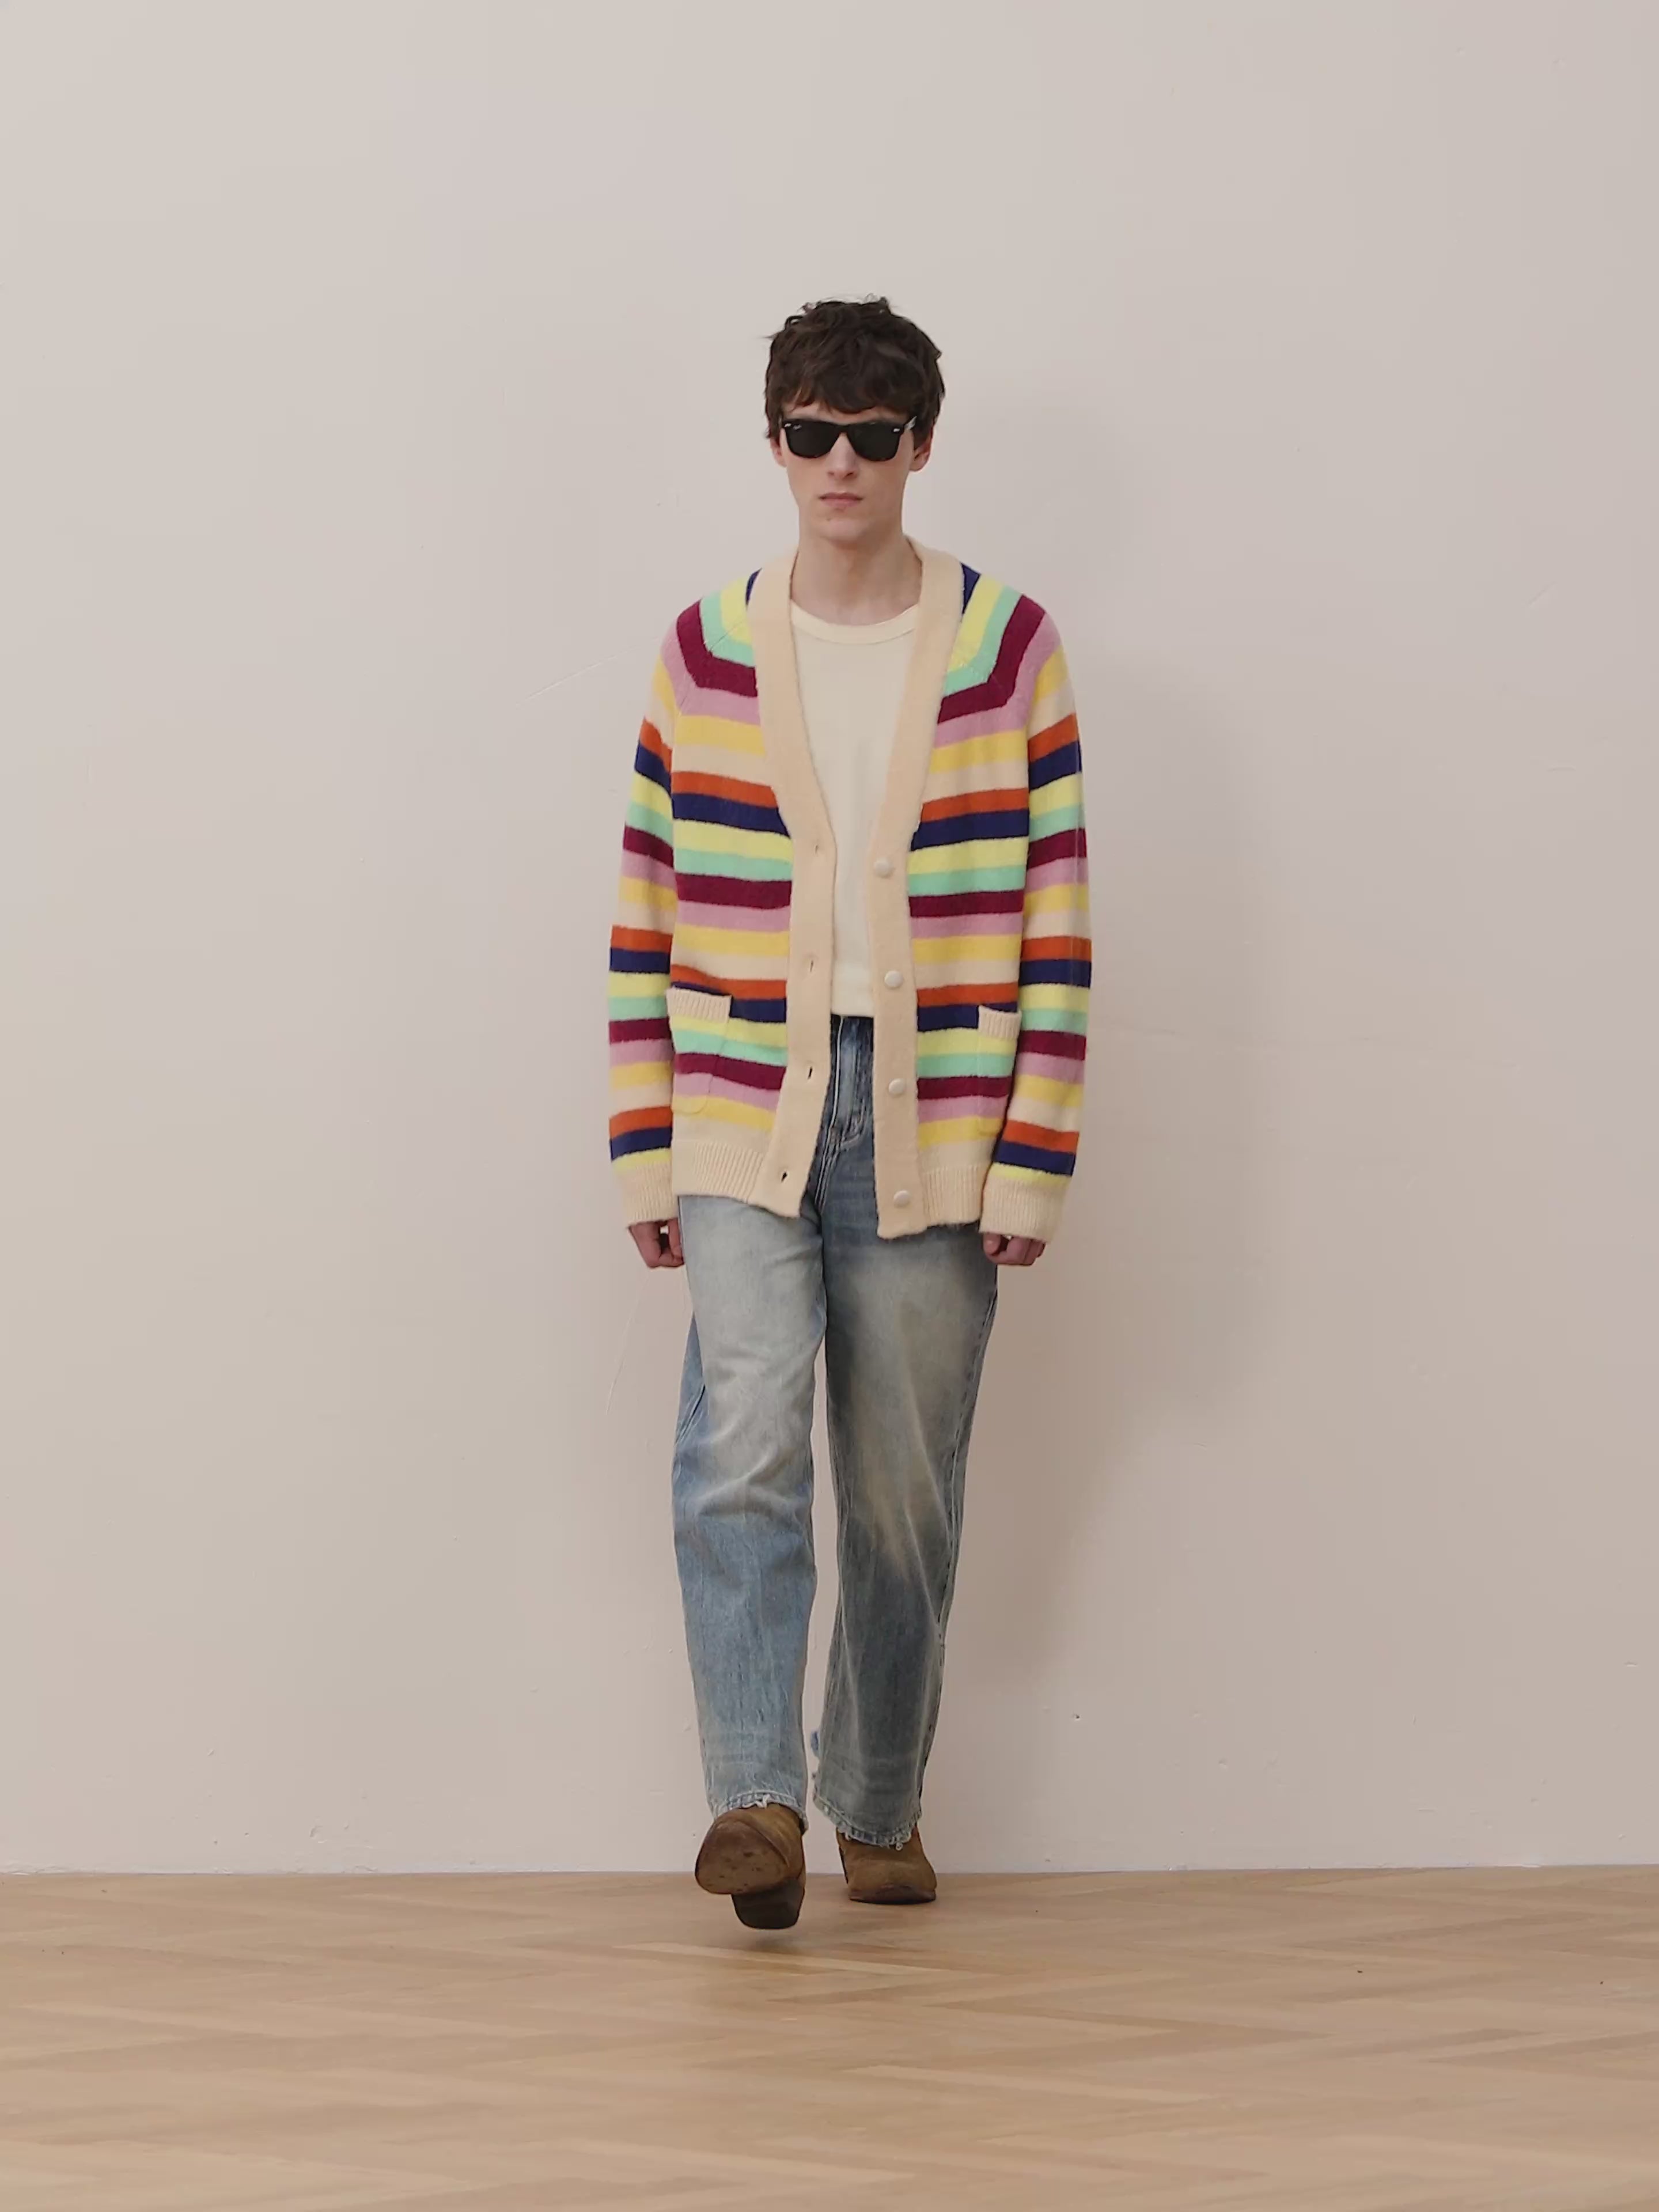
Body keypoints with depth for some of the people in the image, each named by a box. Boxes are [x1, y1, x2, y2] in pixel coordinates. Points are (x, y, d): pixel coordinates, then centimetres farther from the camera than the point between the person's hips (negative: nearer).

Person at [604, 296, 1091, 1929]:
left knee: (906, 1501, 7)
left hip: (934, 1136, 0)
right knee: (745, 1446, -19)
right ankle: (756, 1803, -21)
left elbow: (1054, 920, 1)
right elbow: (647, 919, 7)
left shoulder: (1009, 648, 3)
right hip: (746, 1123, 0)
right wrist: (645, 1153, 3)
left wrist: (1034, 1161, -4)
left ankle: (881, 1808, 23)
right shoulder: (705, 652, 6)